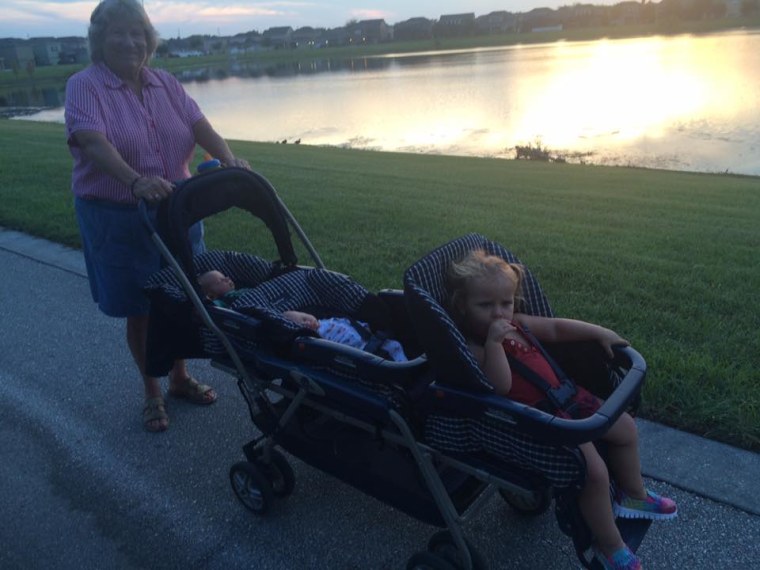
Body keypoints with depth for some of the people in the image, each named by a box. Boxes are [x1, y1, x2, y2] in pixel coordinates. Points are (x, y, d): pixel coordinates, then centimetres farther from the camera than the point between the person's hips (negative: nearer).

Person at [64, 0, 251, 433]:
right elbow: (93, 141, -24)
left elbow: (200, 125, -5)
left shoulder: (165, 84, 8)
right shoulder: (85, 85, -8)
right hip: (117, 218, -4)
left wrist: (229, 158, -25)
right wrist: (136, 181, -41)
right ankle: (152, 393, 25)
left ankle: (181, 378, 33)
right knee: (140, 309, 6)